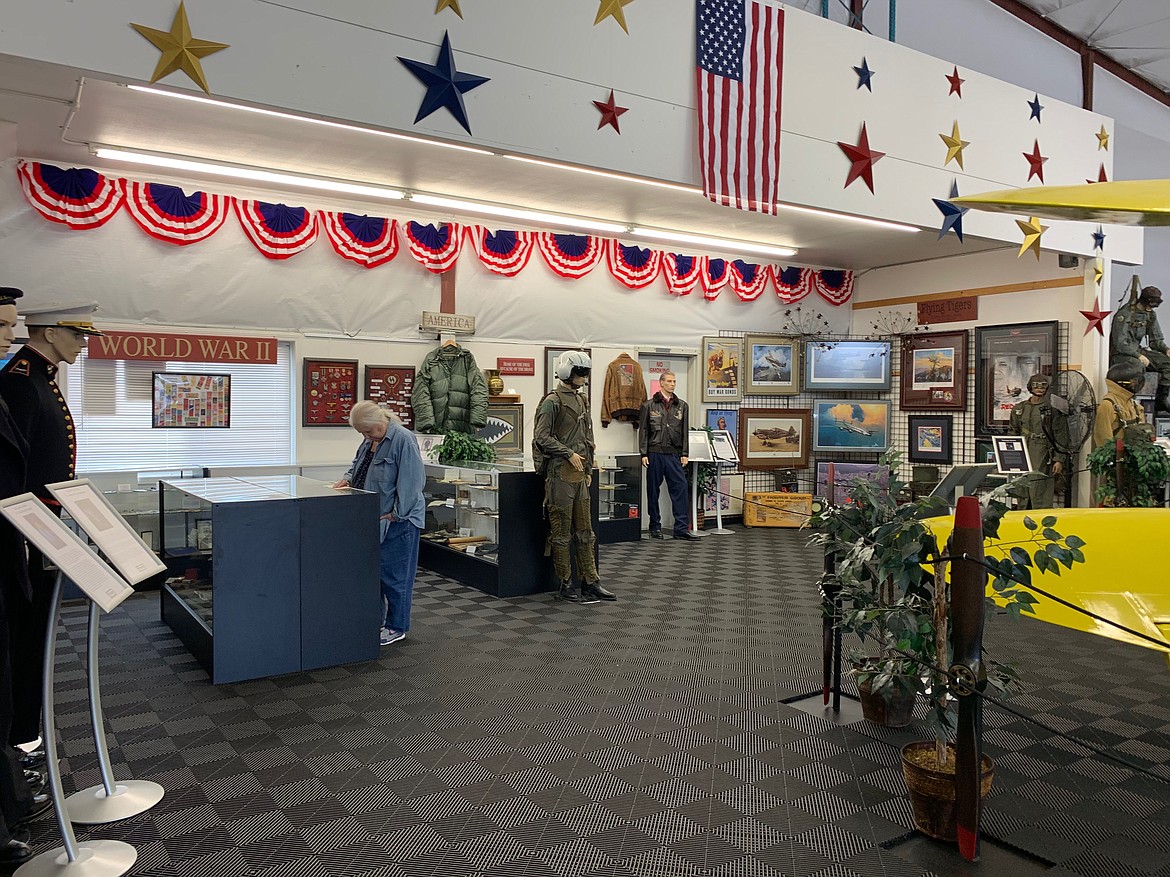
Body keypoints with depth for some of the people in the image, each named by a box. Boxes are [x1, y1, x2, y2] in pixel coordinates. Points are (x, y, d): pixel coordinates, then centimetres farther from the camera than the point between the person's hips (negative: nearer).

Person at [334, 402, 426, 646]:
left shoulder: (403, 439, -18)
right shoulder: (369, 440, 9)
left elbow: (411, 481, -21)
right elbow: (358, 465, 23)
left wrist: (395, 514, -20)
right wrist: (348, 478, 2)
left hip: (396, 520, -8)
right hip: (371, 518, 9)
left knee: (393, 574, 1)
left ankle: (396, 627, 15)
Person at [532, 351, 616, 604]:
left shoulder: (582, 401, 16)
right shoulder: (552, 402, -9)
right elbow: (542, 437, -15)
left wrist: (588, 469, 17)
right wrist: (569, 454, -16)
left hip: (579, 474, 8)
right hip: (560, 473, -8)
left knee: (584, 530, 10)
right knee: (561, 532, 0)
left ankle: (591, 583, 16)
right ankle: (565, 585, 9)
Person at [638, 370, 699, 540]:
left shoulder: (682, 406, 11)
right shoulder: (649, 405, 4)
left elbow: (684, 431, 11)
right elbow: (643, 430, 2)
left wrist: (684, 454, 4)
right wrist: (643, 454, -5)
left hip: (674, 454, 2)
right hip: (654, 454, -2)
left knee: (680, 488, -5)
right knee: (653, 491, 4)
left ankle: (682, 528, -2)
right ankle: (655, 527, 14)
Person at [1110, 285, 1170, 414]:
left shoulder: (1150, 315, 8)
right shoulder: (1124, 315, -16)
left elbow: (1156, 340, 13)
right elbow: (1120, 344, -20)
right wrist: (1138, 356, -25)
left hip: (1137, 351, 8)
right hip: (1119, 354, -8)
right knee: (1138, 365, -37)